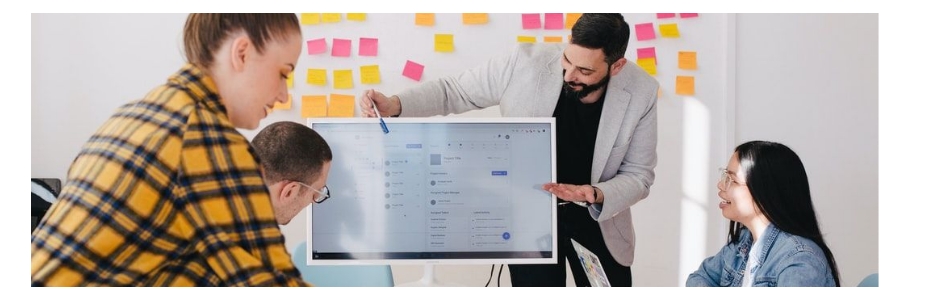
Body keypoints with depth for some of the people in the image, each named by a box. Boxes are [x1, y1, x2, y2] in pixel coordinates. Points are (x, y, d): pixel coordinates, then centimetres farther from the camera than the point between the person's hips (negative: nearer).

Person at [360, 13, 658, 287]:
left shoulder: (640, 93, -19)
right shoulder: (526, 63, -24)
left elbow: (638, 174, -10)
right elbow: (454, 90, -11)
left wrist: (595, 195, -30)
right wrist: (394, 104, -27)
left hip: (597, 216, 2)